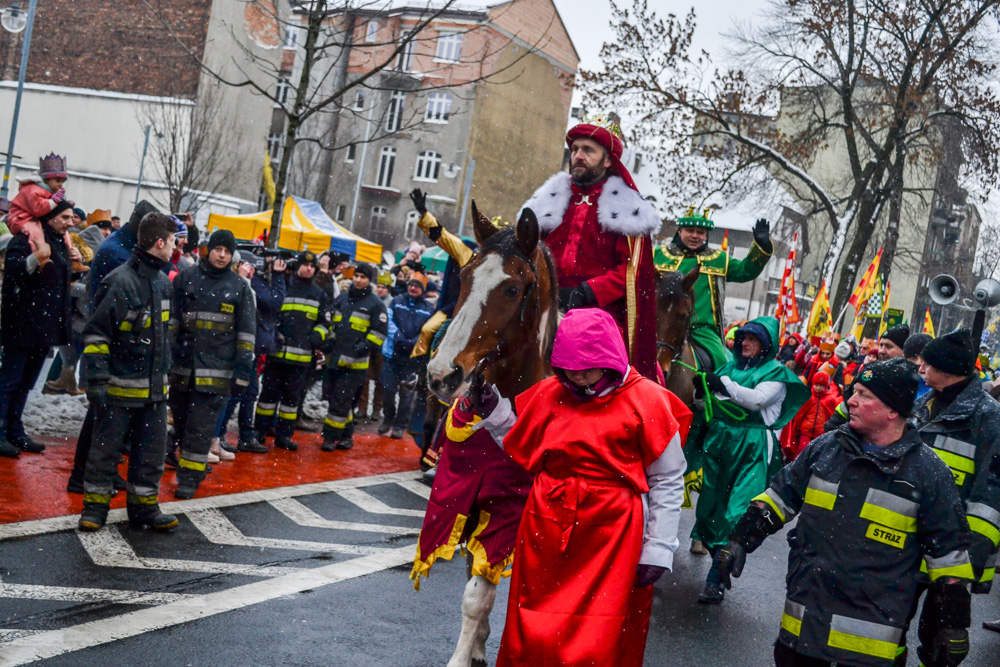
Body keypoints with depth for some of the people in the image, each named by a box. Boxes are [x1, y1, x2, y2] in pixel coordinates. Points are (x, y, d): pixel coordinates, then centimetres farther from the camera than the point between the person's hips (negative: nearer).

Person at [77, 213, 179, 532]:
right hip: (120, 385, -7)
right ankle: (95, 505, 19)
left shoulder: (163, 281, 9)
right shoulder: (120, 282, -16)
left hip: (154, 385, 7)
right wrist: (97, 378, -18)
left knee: (152, 449, 11)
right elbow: (96, 332, -14)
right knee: (106, 448, 5)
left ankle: (144, 505, 22)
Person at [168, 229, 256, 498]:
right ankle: (189, 463, 29)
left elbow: (246, 334, 5)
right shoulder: (185, 278, 6)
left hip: (217, 372, -2)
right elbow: (171, 320, 8)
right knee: (181, 421, 11)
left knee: (201, 426, -5)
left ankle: (190, 477, 2)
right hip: (182, 365, 2)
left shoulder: (240, 287, 5)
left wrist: (243, 372, -1)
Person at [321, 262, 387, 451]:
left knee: (340, 401, -7)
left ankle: (330, 437, 0)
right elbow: (330, 321, 24)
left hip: (355, 363, -6)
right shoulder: (342, 298, 14)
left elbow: (379, 332, -4)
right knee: (332, 397, 10)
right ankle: (346, 434, 22)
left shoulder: (375, 304, -2)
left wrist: (363, 347, -14)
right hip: (334, 358, 6)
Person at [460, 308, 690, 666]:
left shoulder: (644, 400, -8)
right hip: (546, 528, 4)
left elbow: (668, 482, -4)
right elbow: (522, 451, 16)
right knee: (532, 636, 13)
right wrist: (492, 410, 3)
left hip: (610, 535, -4)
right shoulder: (549, 394, 3)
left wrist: (657, 551, -6)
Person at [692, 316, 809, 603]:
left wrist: (723, 384, -22)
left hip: (752, 449, -6)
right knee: (712, 502, 9)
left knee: (736, 514, -11)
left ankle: (715, 580, -12)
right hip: (719, 441, 6)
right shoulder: (731, 366, 15)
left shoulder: (776, 372, 1)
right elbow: (709, 399, 17)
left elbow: (757, 399, -16)